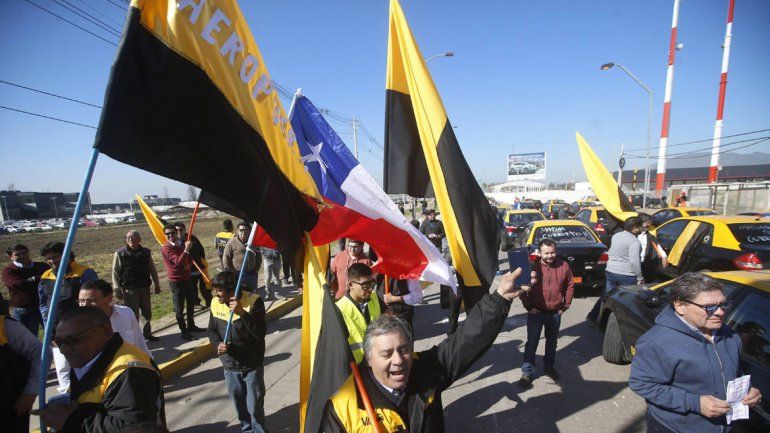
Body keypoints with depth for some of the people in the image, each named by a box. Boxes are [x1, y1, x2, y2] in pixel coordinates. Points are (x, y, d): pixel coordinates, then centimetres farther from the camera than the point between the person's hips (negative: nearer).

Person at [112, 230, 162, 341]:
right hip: (129, 289, -4)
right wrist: (117, 289, -10)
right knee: (133, 315, -1)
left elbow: (152, 269, 11)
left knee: (147, 313, 14)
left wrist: (157, 285, 11)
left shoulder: (146, 252, 4)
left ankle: (147, 333, 31)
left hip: (145, 287, 4)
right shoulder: (120, 253, -5)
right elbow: (115, 272, -5)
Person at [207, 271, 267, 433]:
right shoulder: (216, 304, -5)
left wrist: (242, 313, -37)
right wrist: (218, 344, -13)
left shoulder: (254, 301, -21)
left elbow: (261, 333, -27)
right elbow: (212, 330, 8)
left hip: (252, 366, -4)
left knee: (255, 406, 8)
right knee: (239, 404, 21)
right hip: (230, 366, 5)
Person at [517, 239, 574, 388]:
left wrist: (565, 305, 5)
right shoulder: (532, 266, -14)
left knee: (552, 342, 18)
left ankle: (549, 367, 38)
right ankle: (527, 372, 14)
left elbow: (570, 286, 8)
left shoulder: (563, 266, -4)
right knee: (532, 343, 3)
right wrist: (528, 307, -9)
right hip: (536, 313, -3)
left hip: (555, 313, 3)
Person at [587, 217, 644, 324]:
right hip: (627, 275, -7)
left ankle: (593, 316, 21)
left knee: (606, 296, 17)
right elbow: (635, 262, -20)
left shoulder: (615, 236, 7)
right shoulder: (634, 241, -16)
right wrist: (640, 278, -12)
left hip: (610, 271, 7)